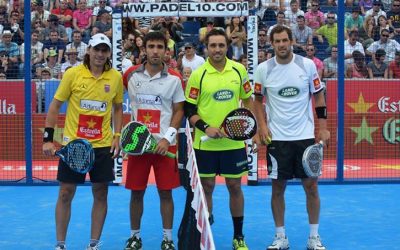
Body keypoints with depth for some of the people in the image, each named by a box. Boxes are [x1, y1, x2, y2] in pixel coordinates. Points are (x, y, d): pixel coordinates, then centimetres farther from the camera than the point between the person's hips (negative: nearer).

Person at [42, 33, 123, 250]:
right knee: (65, 193, 2)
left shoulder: (116, 77, 1)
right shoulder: (72, 74, -6)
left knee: (100, 193, 6)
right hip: (73, 143, -2)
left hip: (104, 145, 2)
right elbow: (55, 105, -1)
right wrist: (48, 138, -6)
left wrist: (117, 136, 3)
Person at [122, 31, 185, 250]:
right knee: (136, 192, 7)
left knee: (165, 192, 4)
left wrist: (167, 138, -9)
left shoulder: (174, 79, -2)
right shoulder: (131, 75, 2)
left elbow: (179, 111, 2)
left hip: (165, 144, -1)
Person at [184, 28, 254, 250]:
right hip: (205, 143, -1)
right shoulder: (197, 75, -6)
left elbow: (248, 99, 14)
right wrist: (206, 128, -17)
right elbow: (189, 110, -4)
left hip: (234, 142, 2)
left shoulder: (239, 70, 0)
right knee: (206, 187, 8)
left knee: (235, 186, 9)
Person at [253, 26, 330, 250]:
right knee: (278, 188, 5)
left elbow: (319, 95, 6)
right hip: (277, 138, 0)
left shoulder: (308, 65, -1)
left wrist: (323, 127, -1)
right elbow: (258, 99, 10)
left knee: (311, 187, 3)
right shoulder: (263, 69, -1)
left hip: (305, 135, 0)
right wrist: (262, 126, -3)